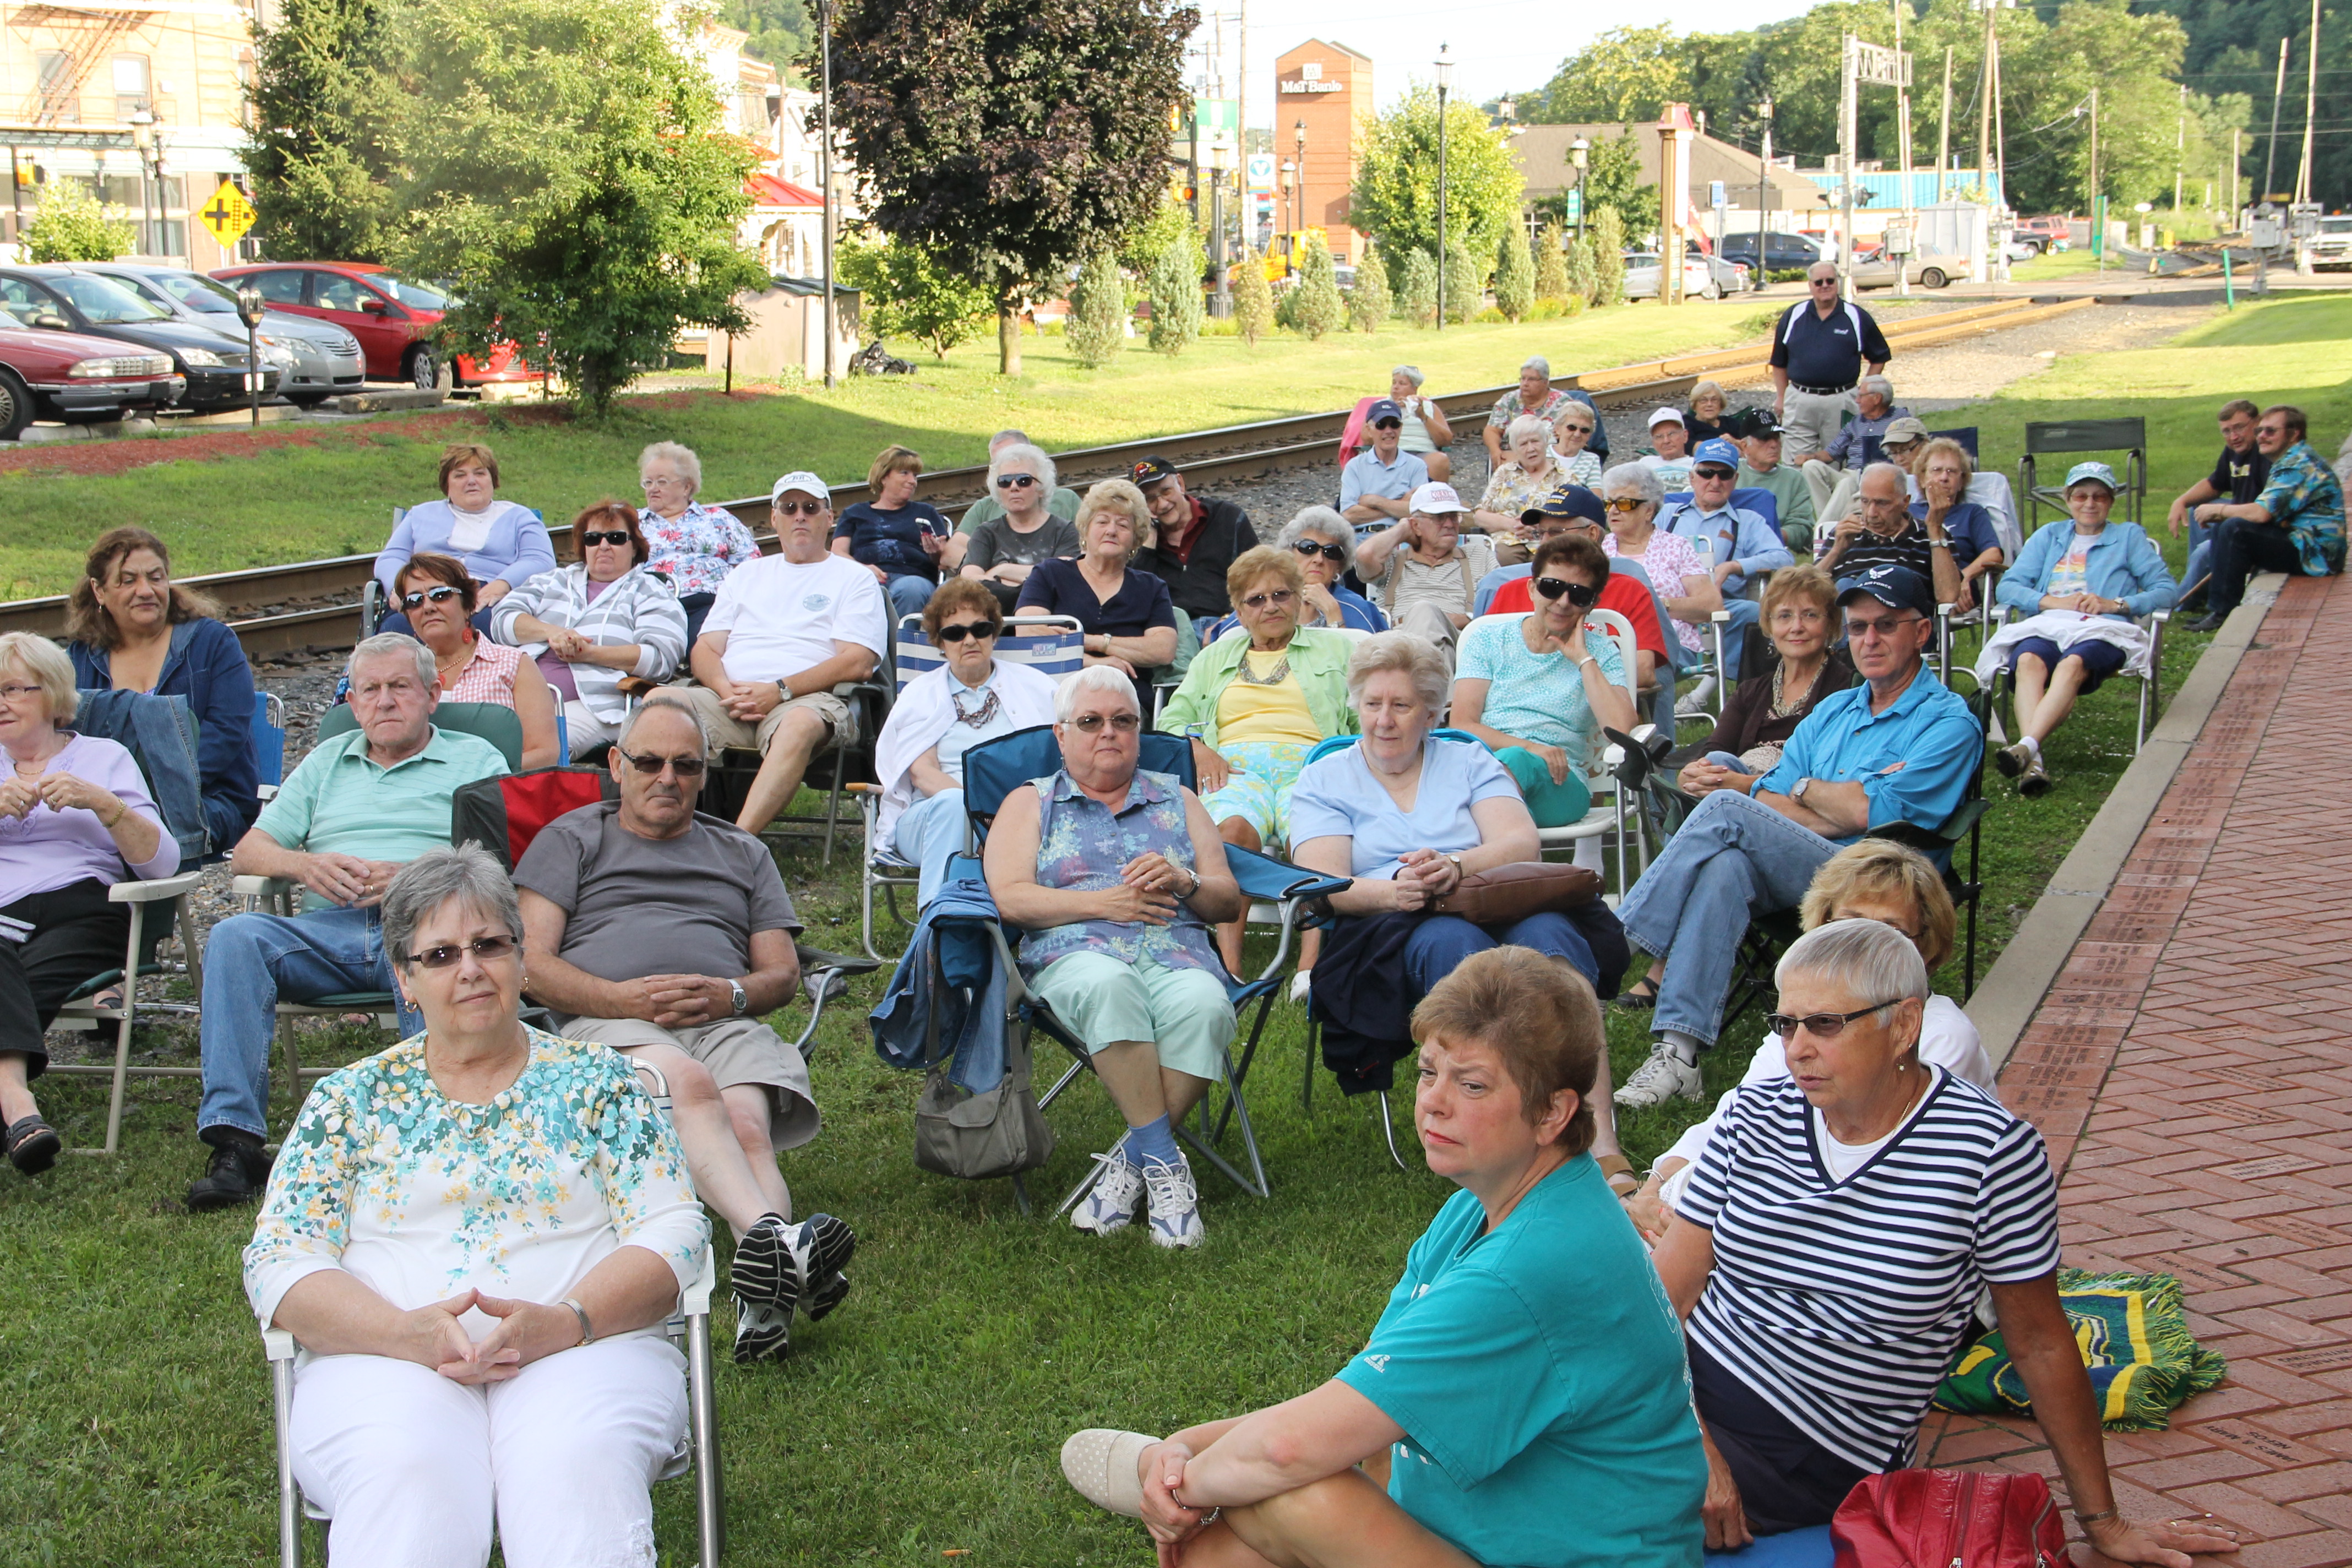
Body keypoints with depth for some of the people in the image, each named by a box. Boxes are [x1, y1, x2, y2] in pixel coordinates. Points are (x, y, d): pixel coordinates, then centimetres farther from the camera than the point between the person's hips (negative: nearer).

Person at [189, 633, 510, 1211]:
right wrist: (303, 865, -2)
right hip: (327, 928, 4)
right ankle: (235, 1138, -32)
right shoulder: (327, 761, 30)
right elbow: (248, 852, 21)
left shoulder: (475, 760, 17)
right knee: (235, 936, -26)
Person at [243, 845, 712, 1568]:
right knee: (403, 1478, -36)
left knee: (577, 1469, -36)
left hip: (580, 1351, 0)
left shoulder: (596, 1081, 16)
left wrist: (565, 1322, -15)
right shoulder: (350, 1099, 17)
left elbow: (672, 1234, 6)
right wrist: (404, 1331, -14)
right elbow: (278, 1263, 7)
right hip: (387, 1362, 0)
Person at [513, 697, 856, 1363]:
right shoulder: (571, 840, 25)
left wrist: (731, 995, -3)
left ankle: (765, 1301, -56)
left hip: (727, 1024, 3)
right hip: (608, 1023, -2)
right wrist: (623, 998, -8)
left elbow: (783, 973, 22)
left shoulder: (744, 853, 33)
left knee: (748, 1126, -34)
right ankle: (773, 1235, -62)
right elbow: (531, 963, 10)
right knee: (691, 1085, -39)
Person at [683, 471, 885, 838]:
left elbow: (857, 663, 0)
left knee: (799, 724, -41)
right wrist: (725, 687, -4)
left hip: (807, 700, -4)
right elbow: (704, 649, 21)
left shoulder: (855, 579, 15)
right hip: (729, 696, 4)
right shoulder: (747, 574, 29)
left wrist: (781, 690, -12)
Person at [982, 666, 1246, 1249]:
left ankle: (1132, 1161, -25)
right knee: (1107, 986, -40)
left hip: (1178, 954, 2)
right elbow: (1011, 897, 4)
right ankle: (1164, 1161, -34)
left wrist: (1184, 883, -3)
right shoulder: (1030, 803, 22)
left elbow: (1230, 901, 20)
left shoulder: (1178, 801, 28)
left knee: (1204, 1007, -36)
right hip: (1075, 953, -2)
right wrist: (1103, 902, -6)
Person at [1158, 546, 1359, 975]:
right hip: (1234, 766, 1)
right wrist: (1197, 748, 1)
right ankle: (1228, 964, -49)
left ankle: (1311, 965, -51)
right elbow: (1172, 719, 24)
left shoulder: (1334, 649, 25)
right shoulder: (1216, 656, 32)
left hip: (1306, 764, -1)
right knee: (1234, 828, -37)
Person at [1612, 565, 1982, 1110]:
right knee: (1726, 865, -31)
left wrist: (1806, 789, 7)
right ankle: (1677, 1054, -39)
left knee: (1725, 811, -24)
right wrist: (1847, 805, -4)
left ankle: (1620, 940, -18)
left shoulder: (1948, 722, 2)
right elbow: (1767, 799, 11)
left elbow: (1873, 814, -11)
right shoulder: (1832, 712, 24)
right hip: (1791, 873, 5)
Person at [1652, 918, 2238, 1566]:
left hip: (1817, 1459, -5)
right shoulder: (1756, 1117, 2)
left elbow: (2040, 1344, -1)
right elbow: (1669, 1289, -1)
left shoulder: (1990, 1151, -10)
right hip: (1685, 1392, 5)